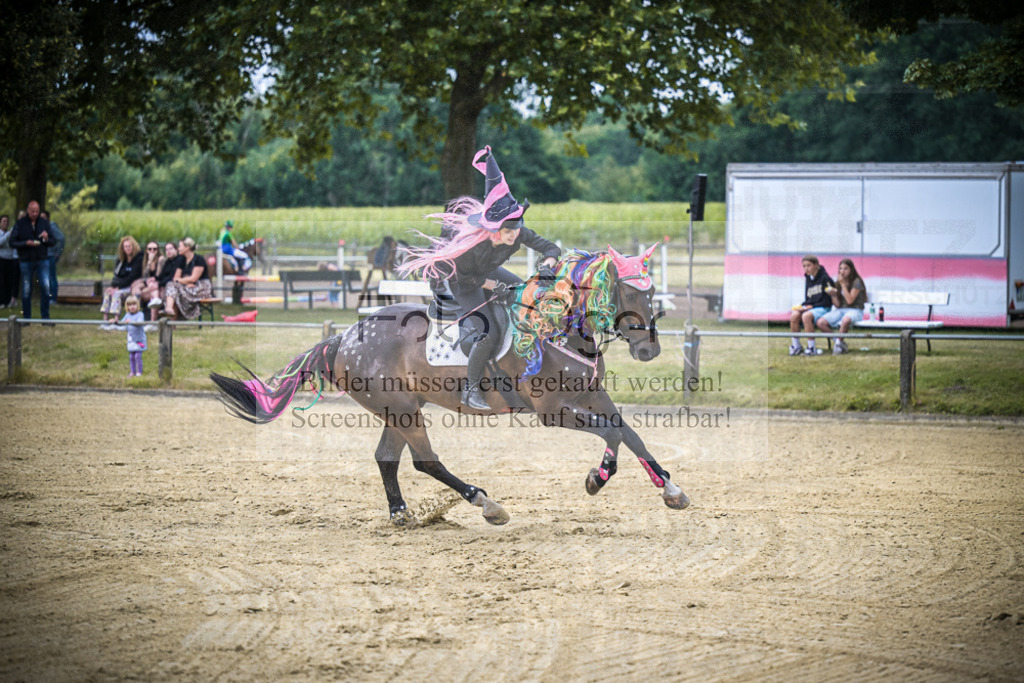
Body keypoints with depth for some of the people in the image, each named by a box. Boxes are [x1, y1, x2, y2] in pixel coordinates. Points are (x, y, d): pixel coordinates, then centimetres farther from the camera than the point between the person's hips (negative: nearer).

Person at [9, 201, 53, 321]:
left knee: (45, 287, -9)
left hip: (42, 260, 1)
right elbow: (12, 242, -4)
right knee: (26, 290, 4)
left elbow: (52, 243, 8)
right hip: (26, 260, -1)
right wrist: (26, 243, -19)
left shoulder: (44, 223, 5)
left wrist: (46, 239, -14)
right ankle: (26, 318, 14)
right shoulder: (20, 224, -2)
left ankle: (45, 317, 0)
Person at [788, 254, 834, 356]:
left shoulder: (825, 278, -6)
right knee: (794, 315, -25)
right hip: (809, 307, 6)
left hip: (823, 309, -6)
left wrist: (811, 306, -14)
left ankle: (811, 348, -31)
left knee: (806, 316, -36)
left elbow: (826, 301, -9)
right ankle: (796, 347, -17)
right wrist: (803, 306, -1)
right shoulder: (808, 279, 16)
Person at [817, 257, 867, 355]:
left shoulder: (856, 282, -6)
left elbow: (850, 300, -16)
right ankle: (838, 342, -5)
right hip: (841, 310, 6)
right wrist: (833, 295, -11)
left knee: (845, 320, -44)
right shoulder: (838, 283, 10)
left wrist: (843, 285, -16)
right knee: (820, 323, -20)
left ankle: (839, 343, -20)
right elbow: (837, 304, 8)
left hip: (855, 310, -6)